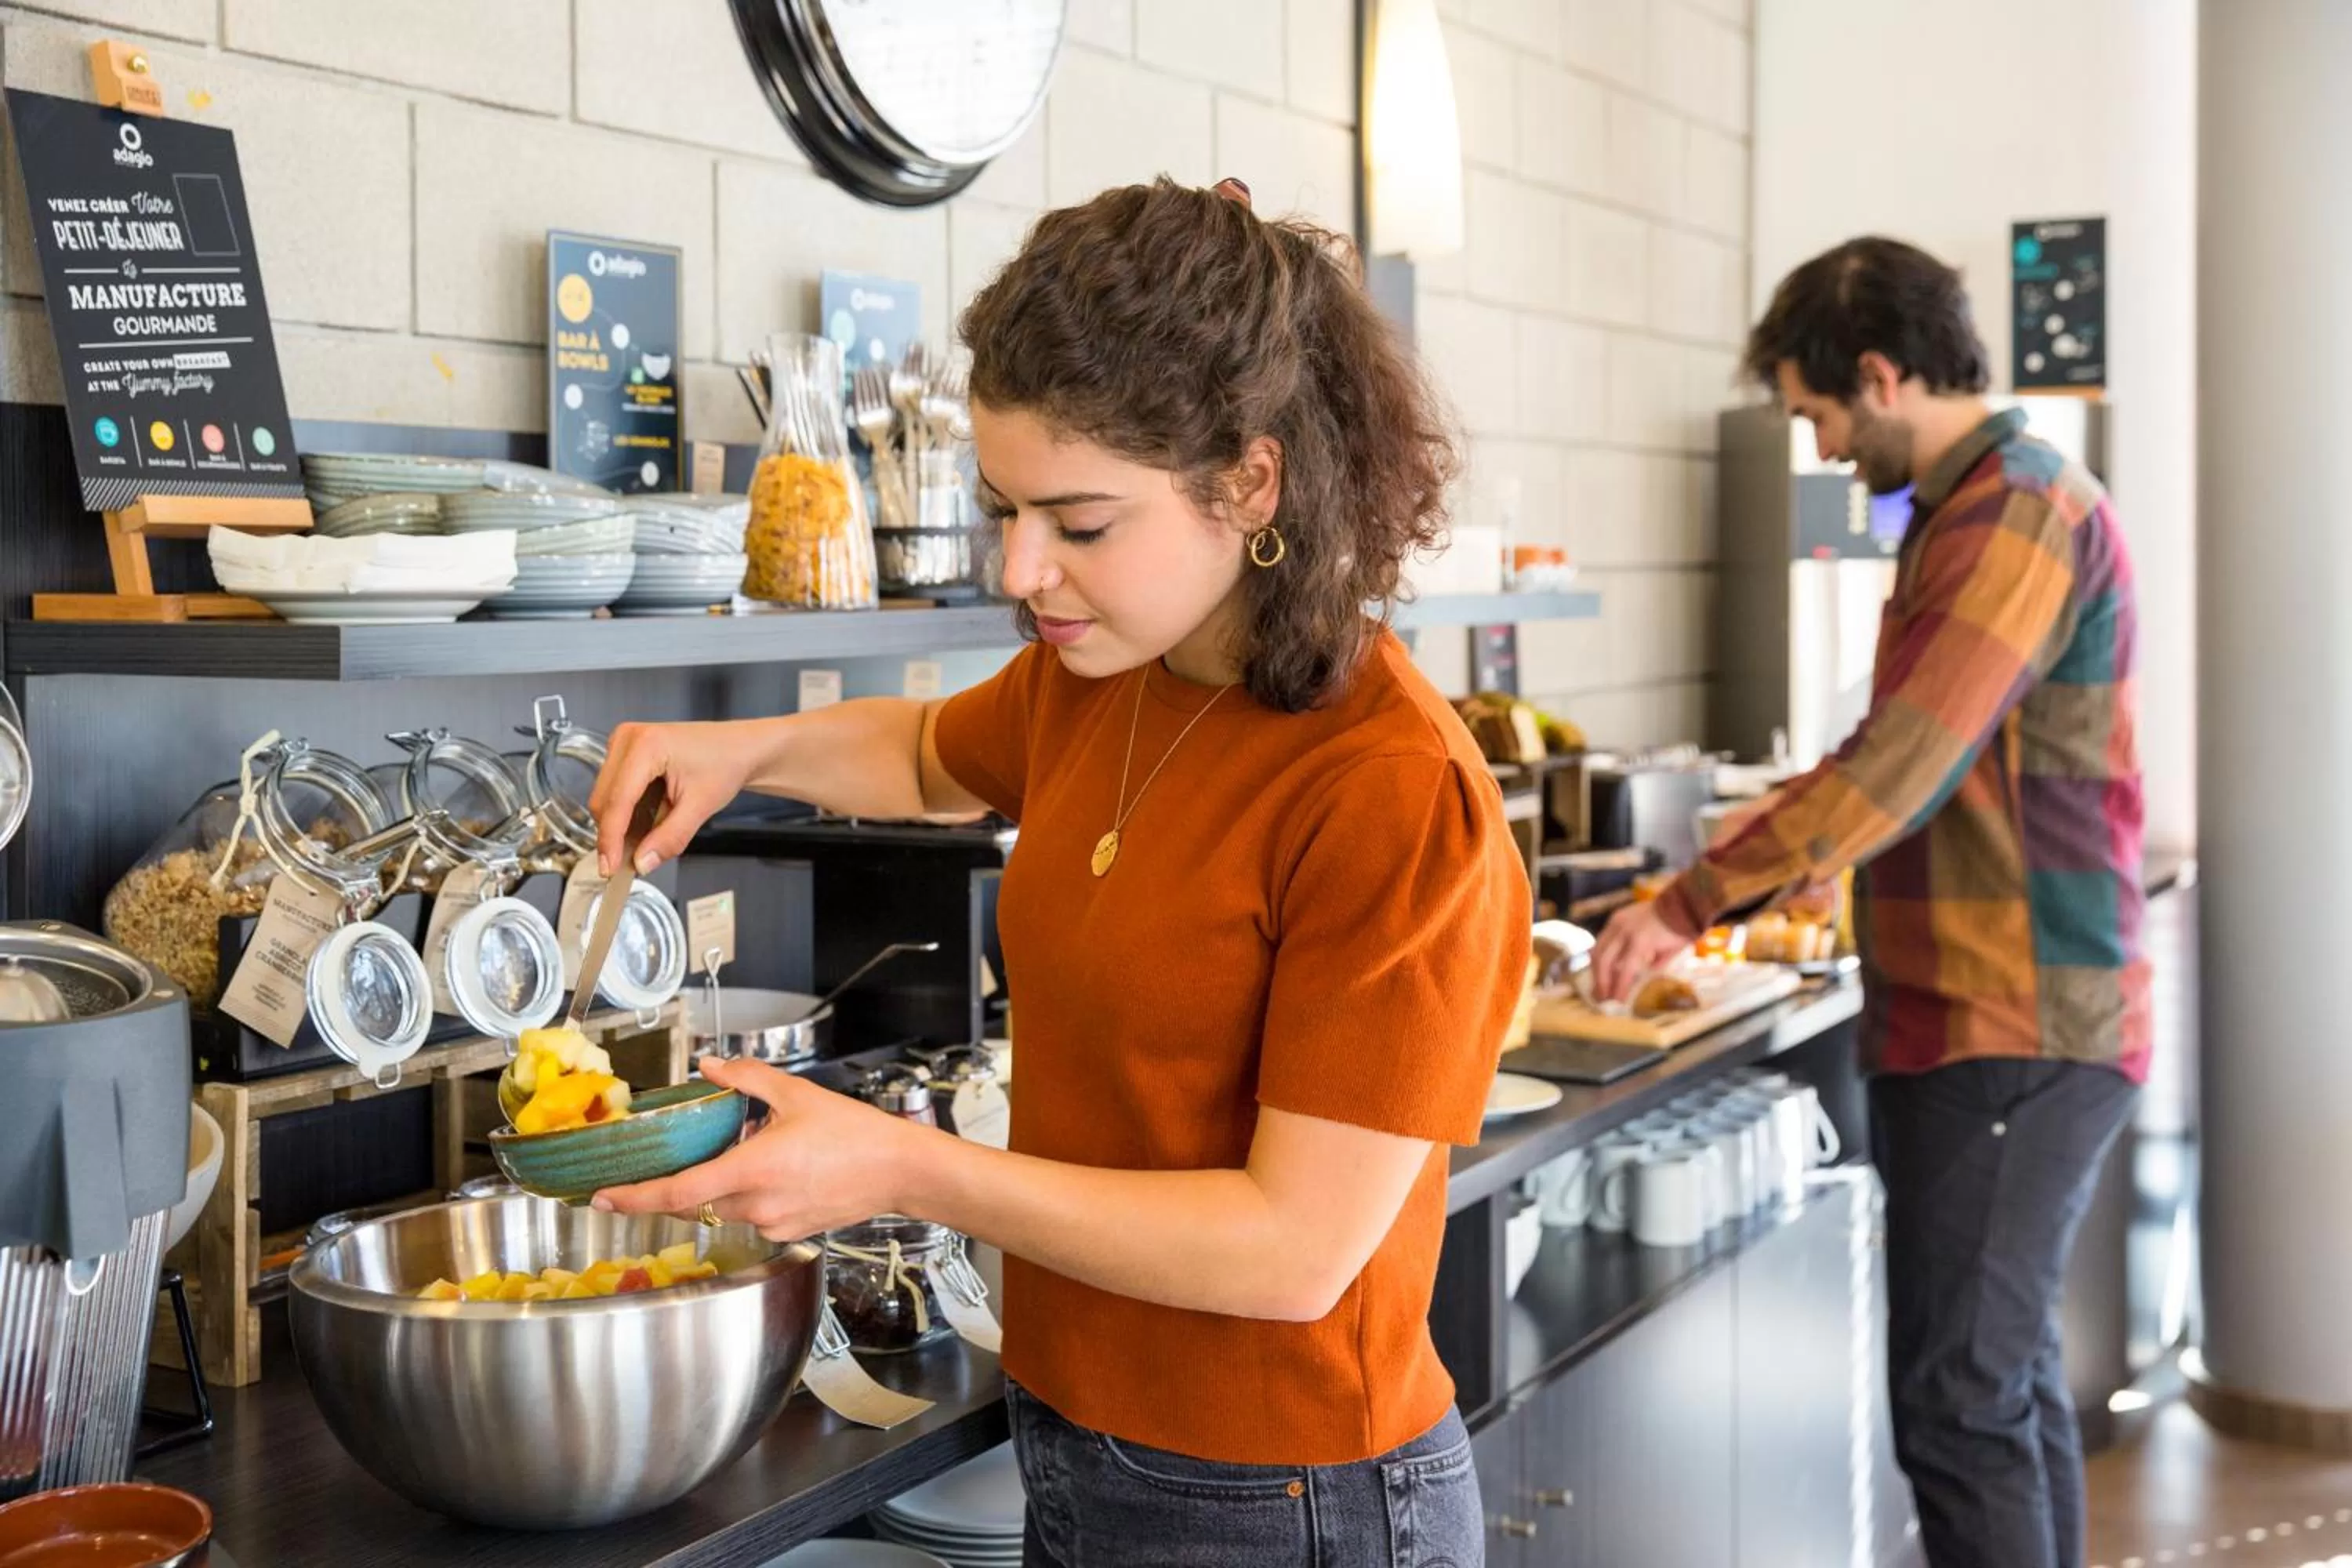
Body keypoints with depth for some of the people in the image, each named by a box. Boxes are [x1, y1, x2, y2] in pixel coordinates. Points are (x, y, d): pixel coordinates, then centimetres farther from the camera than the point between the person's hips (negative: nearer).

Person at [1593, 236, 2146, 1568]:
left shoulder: (2017, 511, -16)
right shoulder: (1990, 507, 16)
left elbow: (1899, 766, -22)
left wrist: (1693, 905, -16)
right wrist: (1770, 854, 20)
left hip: (2011, 1038, -10)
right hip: (2002, 1024, 10)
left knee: (1961, 1407, -7)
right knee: (2011, 1382, 16)